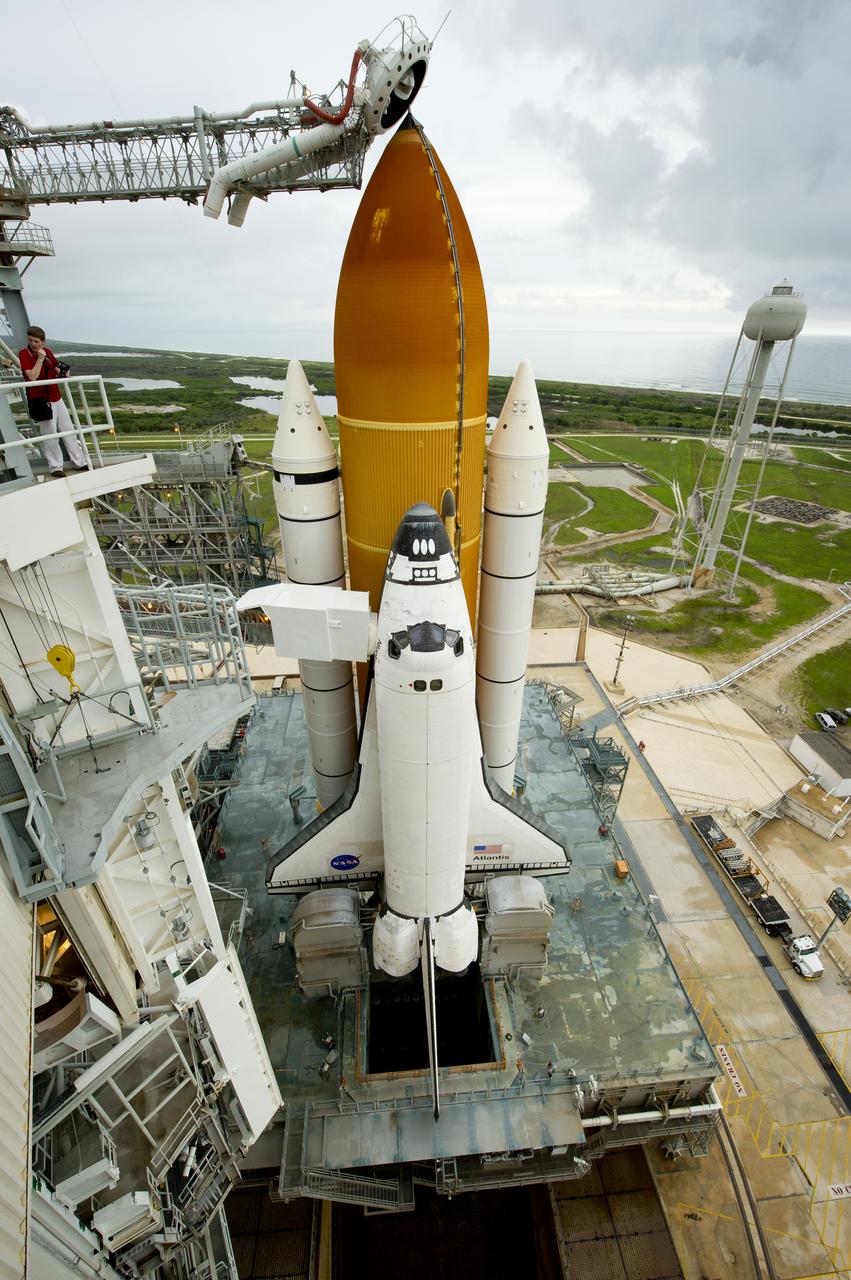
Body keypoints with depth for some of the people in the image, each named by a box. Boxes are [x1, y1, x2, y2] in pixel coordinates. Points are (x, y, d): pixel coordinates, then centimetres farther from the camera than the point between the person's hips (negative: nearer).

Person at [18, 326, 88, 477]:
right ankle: (55, 467, 5)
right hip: (41, 400, -7)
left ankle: (79, 462, 19)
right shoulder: (24, 354, -10)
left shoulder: (47, 351, 8)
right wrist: (40, 358, -21)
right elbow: (32, 377, -20)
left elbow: (57, 370, 21)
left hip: (56, 397, 7)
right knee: (50, 434, -3)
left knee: (69, 430, 10)